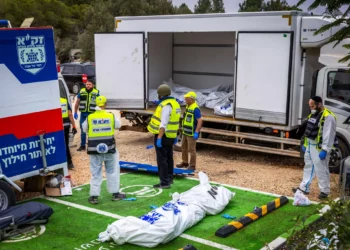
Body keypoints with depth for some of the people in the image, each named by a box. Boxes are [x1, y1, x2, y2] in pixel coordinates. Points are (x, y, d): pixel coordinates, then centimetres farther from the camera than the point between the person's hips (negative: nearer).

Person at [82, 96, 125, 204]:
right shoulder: (111, 116, -6)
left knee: (96, 172, 8)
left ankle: (94, 196, 6)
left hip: (94, 149, 0)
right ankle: (115, 193, 20)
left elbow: (85, 129, 8)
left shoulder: (89, 117, -6)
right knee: (112, 171, 14)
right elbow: (118, 125, 12)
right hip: (109, 148, 0)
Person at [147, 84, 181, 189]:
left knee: (162, 159, -5)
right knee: (169, 157, 19)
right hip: (170, 135, 10)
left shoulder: (166, 105, -19)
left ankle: (164, 182, -3)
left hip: (163, 135, -10)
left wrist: (159, 138, -25)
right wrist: (175, 136, 22)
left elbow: (163, 124, -24)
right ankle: (169, 178, 30)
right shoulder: (175, 103, 11)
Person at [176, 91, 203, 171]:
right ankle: (185, 162, 31)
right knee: (184, 148, 18)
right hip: (185, 132, 10)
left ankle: (192, 166, 7)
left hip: (191, 133, -10)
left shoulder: (195, 108, -20)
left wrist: (196, 132, -27)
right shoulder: (188, 106, 9)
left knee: (191, 149, -2)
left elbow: (200, 121, -23)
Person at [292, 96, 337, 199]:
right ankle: (304, 188, 26)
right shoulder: (313, 115, 12)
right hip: (310, 146, 10)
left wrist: (325, 150, -24)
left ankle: (325, 191, 12)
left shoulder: (328, 117, -20)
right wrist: (305, 144, 19)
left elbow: (328, 135, -23)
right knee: (308, 167, 17)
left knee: (321, 169, -1)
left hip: (319, 148, -10)